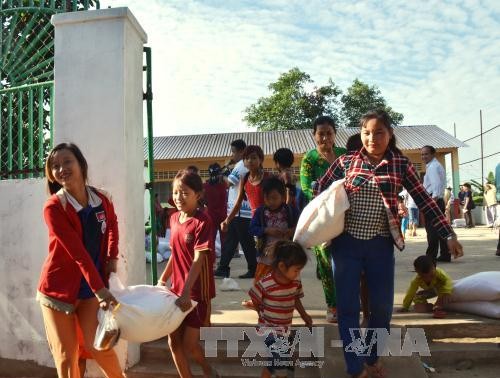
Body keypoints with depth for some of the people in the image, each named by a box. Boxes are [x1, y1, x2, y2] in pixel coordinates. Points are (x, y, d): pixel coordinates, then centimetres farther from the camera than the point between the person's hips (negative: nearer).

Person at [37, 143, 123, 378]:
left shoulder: (102, 200, -2)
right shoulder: (53, 207, -17)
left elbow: (112, 225, 20)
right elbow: (77, 251, -24)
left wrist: (112, 258, 6)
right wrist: (100, 288, -28)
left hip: (92, 288, 3)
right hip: (58, 288, -2)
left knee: (98, 345, 3)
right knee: (66, 355, 5)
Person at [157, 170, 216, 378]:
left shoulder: (203, 222, -18)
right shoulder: (174, 219, 4)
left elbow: (198, 260, -24)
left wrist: (186, 293, -30)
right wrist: (162, 279, 14)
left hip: (197, 292, -7)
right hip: (177, 289, 7)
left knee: (189, 344, 1)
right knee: (174, 341, 11)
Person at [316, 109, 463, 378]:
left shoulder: (401, 164, 0)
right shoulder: (346, 161, 0)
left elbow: (424, 201, 1)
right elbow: (320, 191, 10)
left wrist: (449, 235, -1)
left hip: (381, 245, 1)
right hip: (346, 243, 0)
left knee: (382, 306, 7)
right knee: (348, 307, 0)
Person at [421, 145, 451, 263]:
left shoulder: (432, 166, -11)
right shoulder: (437, 165, 22)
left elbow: (436, 184, -24)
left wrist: (434, 198, -30)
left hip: (432, 200, -10)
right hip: (438, 200, 10)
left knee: (432, 230, -8)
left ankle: (431, 256, -6)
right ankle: (445, 255, 14)